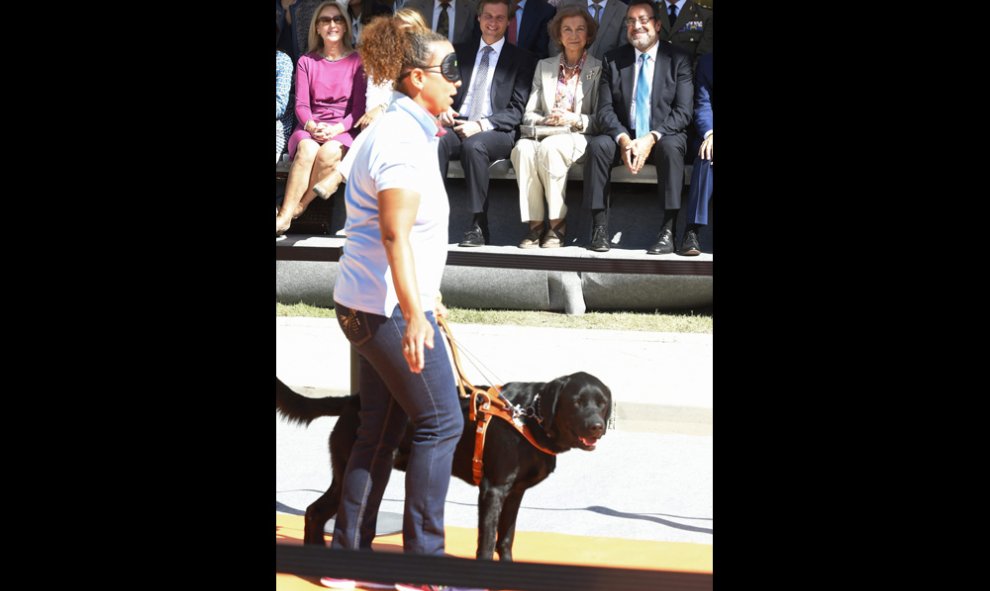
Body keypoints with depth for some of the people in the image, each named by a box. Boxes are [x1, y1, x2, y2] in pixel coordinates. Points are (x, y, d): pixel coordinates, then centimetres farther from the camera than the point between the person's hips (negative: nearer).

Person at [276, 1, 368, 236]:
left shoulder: (357, 62, 6)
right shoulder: (306, 62, 11)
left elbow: (359, 107, 1)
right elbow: (301, 105, 4)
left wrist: (337, 129, -17)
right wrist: (313, 126, -18)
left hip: (344, 131, -1)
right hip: (309, 129, 1)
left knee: (329, 152, -36)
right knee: (307, 150, -35)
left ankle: (297, 209, -27)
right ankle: (284, 217, -37)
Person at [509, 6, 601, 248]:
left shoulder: (598, 69, 10)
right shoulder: (544, 66, 20)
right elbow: (529, 114, 13)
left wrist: (574, 119, -15)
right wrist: (545, 120, -9)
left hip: (577, 138, -3)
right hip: (545, 135, 3)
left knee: (550, 146, -37)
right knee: (523, 147, -33)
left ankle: (558, 222, -27)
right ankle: (535, 223, -31)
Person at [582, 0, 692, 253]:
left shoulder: (678, 60, 1)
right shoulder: (613, 60, 7)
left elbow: (682, 111, -7)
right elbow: (605, 109, 1)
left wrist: (651, 139, -22)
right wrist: (623, 139, -19)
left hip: (663, 138, -2)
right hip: (624, 136, 2)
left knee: (670, 147, -36)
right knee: (597, 145, -28)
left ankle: (667, 232, -36)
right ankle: (599, 230, -28)